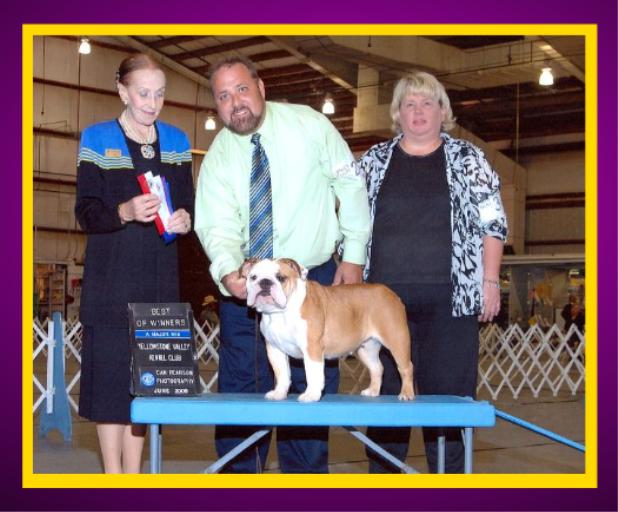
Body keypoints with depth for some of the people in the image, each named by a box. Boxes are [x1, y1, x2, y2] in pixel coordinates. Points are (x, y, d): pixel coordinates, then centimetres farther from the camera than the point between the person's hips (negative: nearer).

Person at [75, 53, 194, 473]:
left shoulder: (175, 140, 12)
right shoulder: (97, 139, 1)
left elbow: (189, 201, 12)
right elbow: (86, 211, -6)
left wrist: (185, 218, -11)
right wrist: (124, 212, -25)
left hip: (159, 276, 3)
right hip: (111, 277, -3)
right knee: (110, 366, -5)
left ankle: (133, 472, 11)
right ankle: (113, 473, 3)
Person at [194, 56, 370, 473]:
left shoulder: (308, 124, -7)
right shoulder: (218, 157, -4)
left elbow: (350, 185, -2)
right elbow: (218, 227, -14)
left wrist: (354, 255, -5)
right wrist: (228, 272, -35)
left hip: (314, 279, -1)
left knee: (312, 388, 4)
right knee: (240, 389, 2)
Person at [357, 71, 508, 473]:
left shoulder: (467, 159, 7)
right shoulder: (373, 161, 12)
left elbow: (492, 224, 4)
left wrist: (490, 282, -3)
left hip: (450, 296, -1)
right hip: (385, 296, 2)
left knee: (449, 390, -1)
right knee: (386, 388, 4)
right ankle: (382, 471, 13)